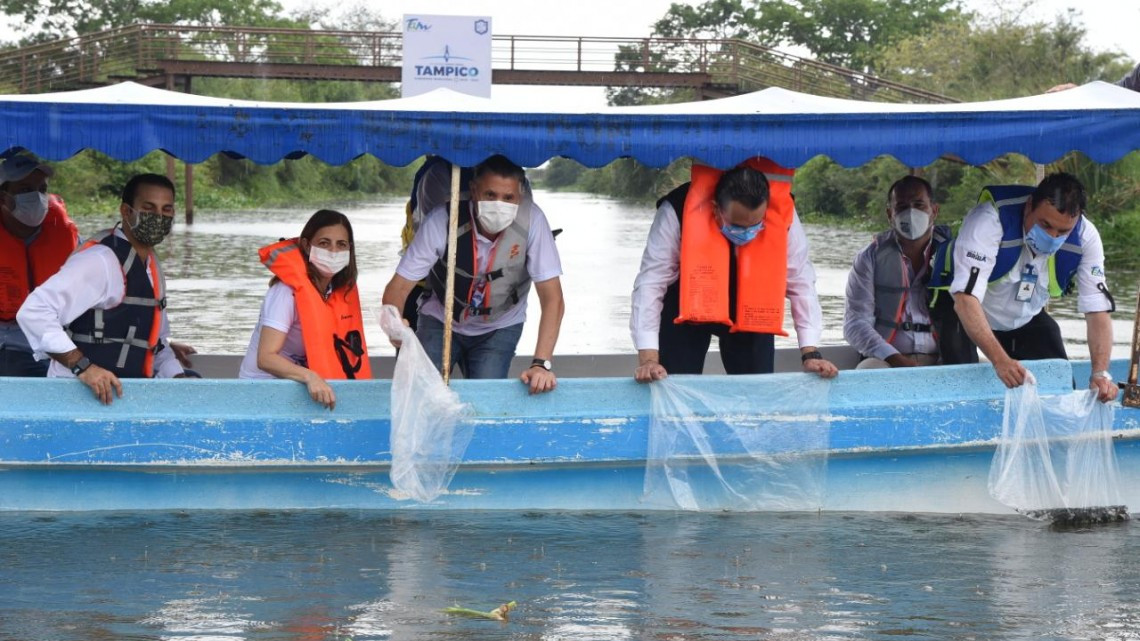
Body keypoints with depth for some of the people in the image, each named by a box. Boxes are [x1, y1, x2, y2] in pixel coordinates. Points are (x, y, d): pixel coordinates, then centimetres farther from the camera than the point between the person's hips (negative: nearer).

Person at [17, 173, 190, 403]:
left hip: (128, 394, 8)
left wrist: (178, 378, 9)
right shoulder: (100, 260, -14)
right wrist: (82, 366, -27)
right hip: (84, 394, -8)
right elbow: (33, 312, -22)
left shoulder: (151, 265, 15)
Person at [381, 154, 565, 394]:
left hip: (499, 329, 1)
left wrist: (542, 364, -36)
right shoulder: (442, 221, -29)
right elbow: (397, 289, -26)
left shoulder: (532, 221, -28)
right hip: (440, 321, 0)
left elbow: (552, 298, -27)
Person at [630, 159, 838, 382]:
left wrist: (810, 353, -23)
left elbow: (800, 283, -17)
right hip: (686, 308, -2)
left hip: (749, 312, 2)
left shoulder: (782, 216, -27)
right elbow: (650, 284, -32)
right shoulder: (678, 213, -34)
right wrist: (649, 359, -39)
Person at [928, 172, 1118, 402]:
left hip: (1026, 317, 4)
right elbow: (966, 299, -44)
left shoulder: (1084, 237, -23)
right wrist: (1000, 360, -56)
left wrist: (1101, 373, -37)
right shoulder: (990, 220, -38)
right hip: (963, 310, -4)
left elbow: (1098, 310, -22)